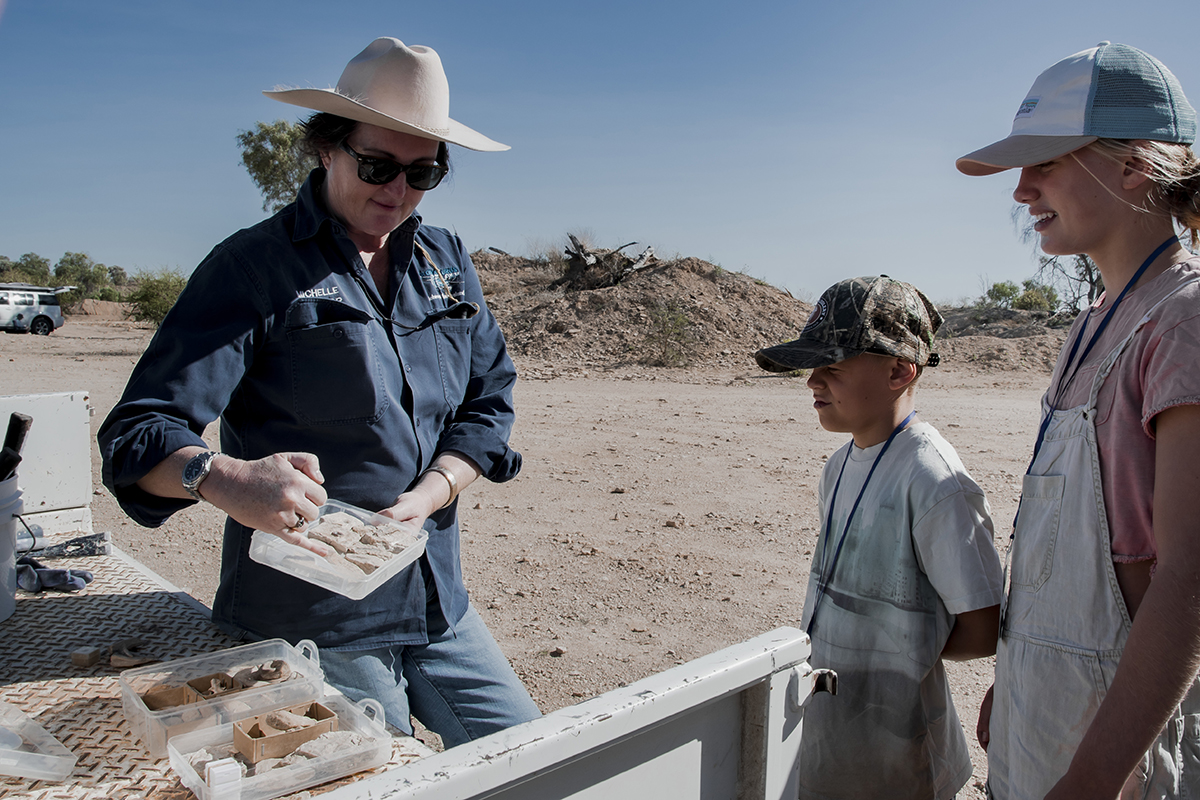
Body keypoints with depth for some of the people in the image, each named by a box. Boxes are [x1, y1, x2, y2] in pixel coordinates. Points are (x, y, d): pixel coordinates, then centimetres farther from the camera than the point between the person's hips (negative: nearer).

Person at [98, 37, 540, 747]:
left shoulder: (447, 261, 7)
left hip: (440, 603, 6)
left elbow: (490, 399, 6)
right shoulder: (252, 267, -9)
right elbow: (137, 433, -14)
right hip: (309, 621, -5)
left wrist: (430, 493, -12)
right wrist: (223, 478, -36)